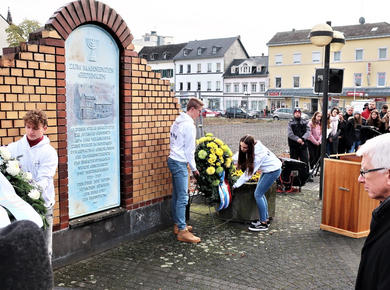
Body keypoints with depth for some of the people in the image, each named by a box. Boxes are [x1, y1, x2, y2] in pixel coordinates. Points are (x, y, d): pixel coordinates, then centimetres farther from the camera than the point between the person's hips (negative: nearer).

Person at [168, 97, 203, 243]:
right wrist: (194, 168, 0)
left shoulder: (177, 121, 13)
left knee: (176, 195, 15)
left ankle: (177, 225, 24)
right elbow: (189, 150, -12)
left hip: (173, 159, 10)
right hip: (180, 163, -10)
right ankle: (182, 231, -7)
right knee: (183, 197, -9)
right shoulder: (189, 125, -15)